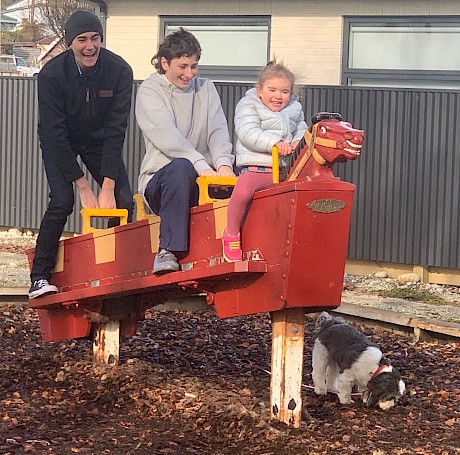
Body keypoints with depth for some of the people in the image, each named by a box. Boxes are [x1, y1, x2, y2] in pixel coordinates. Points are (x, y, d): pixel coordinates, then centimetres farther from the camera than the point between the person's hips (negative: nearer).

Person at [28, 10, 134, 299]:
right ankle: (40, 279, -13)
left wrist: (108, 187, -26)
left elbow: (116, 130, -22)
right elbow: (55, 134, -26)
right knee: (62, 201, -21)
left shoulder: (120, 71, -24)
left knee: (124, 203, -11)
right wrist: (84, 187, -28)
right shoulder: (52, 75, -27)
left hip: (100, 140, 2)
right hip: (60, 143, -2)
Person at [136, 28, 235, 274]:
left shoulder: (205, 88, 16)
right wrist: (202, 167, -30)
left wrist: (223, 164, -22)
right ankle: (168, 251, -38)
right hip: (159, 180, -4)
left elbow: (218, 131, 1)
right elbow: (168, 138, -16)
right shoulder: (150, 91, 0)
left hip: (199, 182, 4)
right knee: (181, 167, -38)